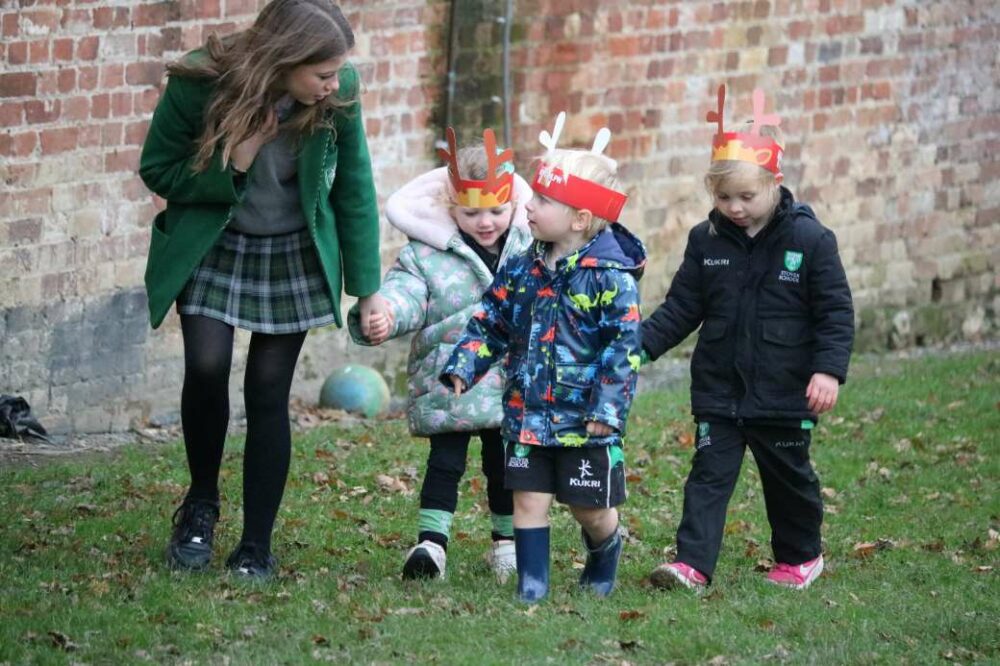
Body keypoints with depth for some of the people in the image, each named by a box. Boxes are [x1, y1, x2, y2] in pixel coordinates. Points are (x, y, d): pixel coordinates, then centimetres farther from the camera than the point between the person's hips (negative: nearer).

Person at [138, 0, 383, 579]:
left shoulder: (340, 94, -19)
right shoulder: (199, 83, -25)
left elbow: (355, 190, -6)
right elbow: (157, 171, -12)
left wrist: (367, 290, -4)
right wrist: (234, 165, -29)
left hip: (294, 256, 1)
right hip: (209, 248, -1)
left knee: (268, 391, -2)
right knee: (207, 368, -18)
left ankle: (257, 547, 8)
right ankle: (202, 503, 8)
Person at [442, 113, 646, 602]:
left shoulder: (610, 277, -14)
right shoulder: (521, 271, 4)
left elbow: (624, 347, -15)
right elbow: (490, 324, 12)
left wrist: (609, 407, -20)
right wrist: (463, 367, -3)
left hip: (585, 419, -4)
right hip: (528, 412, 4)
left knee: (591, 506, 8)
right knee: (529, 498, 3)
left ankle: (604, 550, 39)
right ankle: (532, 580, 11)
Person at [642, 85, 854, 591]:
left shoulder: (809, 239, -9)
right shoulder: (706, 241, 1)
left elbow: (835, 312, -8)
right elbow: (681, 308, 6)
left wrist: (829, 369, -18)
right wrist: (641, 345, -7)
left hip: (784, 395, -2)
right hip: (718, 392, 2)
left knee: (789, 478, 12)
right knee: (709, 474, -4)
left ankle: (800, 555, 31)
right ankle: (693, 564, -9)